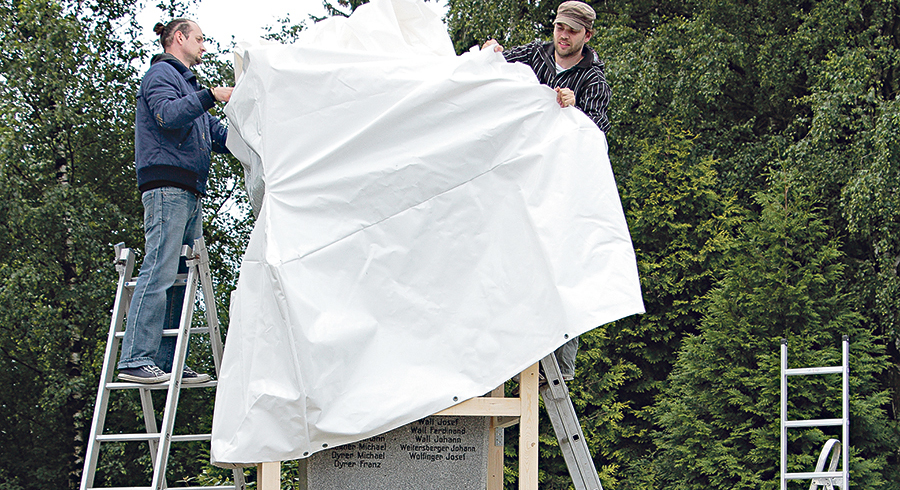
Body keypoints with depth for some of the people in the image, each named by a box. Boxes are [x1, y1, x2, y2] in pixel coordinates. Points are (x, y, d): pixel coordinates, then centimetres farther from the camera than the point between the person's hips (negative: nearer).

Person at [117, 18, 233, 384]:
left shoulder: (188, 85, 32)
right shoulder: (161, 74, 4)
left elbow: (220, 138, 28)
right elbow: (168, 114, -16)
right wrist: (210, 96, -16)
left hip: (189, 195, 10)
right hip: (166, 185, -10)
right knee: (159, 272, -17)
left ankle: (168, 362, 0)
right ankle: (135, 359, -21)